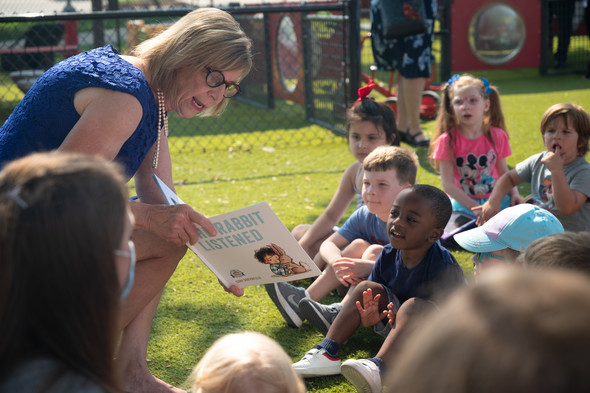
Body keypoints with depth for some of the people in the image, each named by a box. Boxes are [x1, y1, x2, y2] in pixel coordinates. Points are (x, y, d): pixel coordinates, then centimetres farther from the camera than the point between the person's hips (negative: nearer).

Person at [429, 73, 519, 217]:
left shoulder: (498, 136, 3)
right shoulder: (447, 141, -7)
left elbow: (504, 173, 13)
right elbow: (448, 184, -10)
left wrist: (514, 193, -7)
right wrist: (474, 207, -20)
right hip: (463, 202, -3)